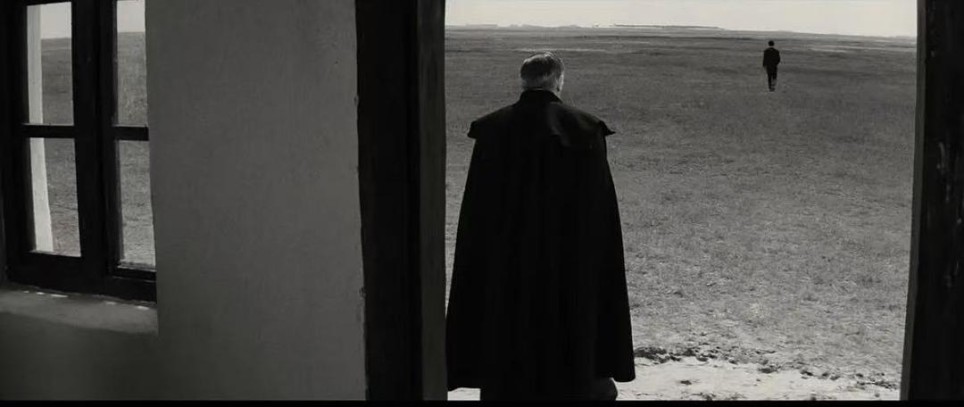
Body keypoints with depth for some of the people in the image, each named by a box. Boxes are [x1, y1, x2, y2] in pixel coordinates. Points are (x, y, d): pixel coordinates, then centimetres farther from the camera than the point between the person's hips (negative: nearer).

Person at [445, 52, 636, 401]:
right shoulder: (585, 129, -6)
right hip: (571, 267, -1)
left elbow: (476, 213, -3)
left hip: (506, 269, 1)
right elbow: (601, 211, -6)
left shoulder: (492, 129, -4)